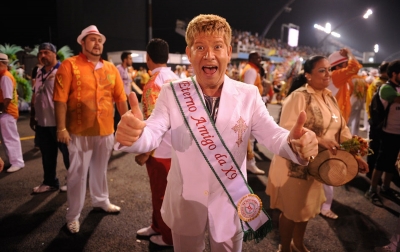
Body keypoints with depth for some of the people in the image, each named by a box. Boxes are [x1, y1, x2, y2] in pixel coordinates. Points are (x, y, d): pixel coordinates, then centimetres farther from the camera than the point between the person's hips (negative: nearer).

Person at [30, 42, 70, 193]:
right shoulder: (39, 73, 14)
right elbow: (35, 96, 20)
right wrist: (33, 116, 19)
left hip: (59, 122, -7)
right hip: (42, 122, 8)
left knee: (68, 154, 5)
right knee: (47, 155, 17)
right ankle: (50, 182, 31)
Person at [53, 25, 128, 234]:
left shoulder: (110, 68, 10)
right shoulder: (70, 65, -4)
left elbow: (120, 97, 10)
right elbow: (60, 99, -10)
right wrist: (61, 127, -15)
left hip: (106, 130, 4)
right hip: (80, 131, -4)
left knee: (100, 168, 19)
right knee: (77, 173, 4)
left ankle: (101, 200, 40)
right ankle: (73, 216, 18)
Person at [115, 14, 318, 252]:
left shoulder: (249, 95, -8)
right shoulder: (172, 93, -10)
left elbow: (272, 135, -15)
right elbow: (152, 135, -19)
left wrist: (294, 143, -38)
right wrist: (132, 133, -43)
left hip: (232, 204, 1)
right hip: (186, 204, 0)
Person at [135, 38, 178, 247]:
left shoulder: (154, 83, -19)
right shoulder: (176, 79, 5)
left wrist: (143, 152, -14)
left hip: (160, 149, -8)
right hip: (174, 145, 8)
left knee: (162, 193, 9)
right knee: (161, 191, 23)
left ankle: (169, 236, 27)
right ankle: (158, 226, 41)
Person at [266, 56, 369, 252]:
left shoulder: (329, 97, 7)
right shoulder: (298, 96, -18)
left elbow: (341, 129, 10)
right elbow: (287, 129, -28)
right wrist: (319, 140, -36)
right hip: (296, 164, -7)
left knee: (307, 207, 22)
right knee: (291, 209, 10)